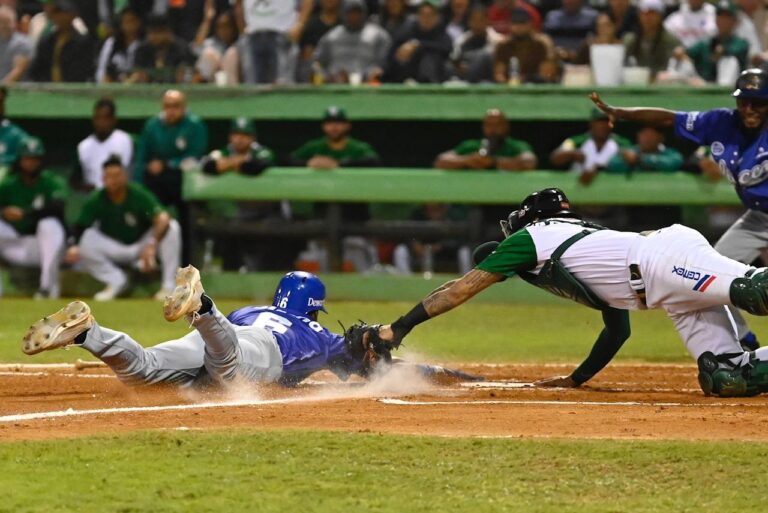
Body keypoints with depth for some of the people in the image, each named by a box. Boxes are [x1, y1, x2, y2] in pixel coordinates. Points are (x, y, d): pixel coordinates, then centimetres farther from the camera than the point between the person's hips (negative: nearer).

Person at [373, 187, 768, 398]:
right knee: (725, 380, -8)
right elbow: (618, 330, 42)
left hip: (663, 258, -7)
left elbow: (462, 289, 20)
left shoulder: (529, 237, 20)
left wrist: (400, 327, 23)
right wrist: (576, 379, 47)